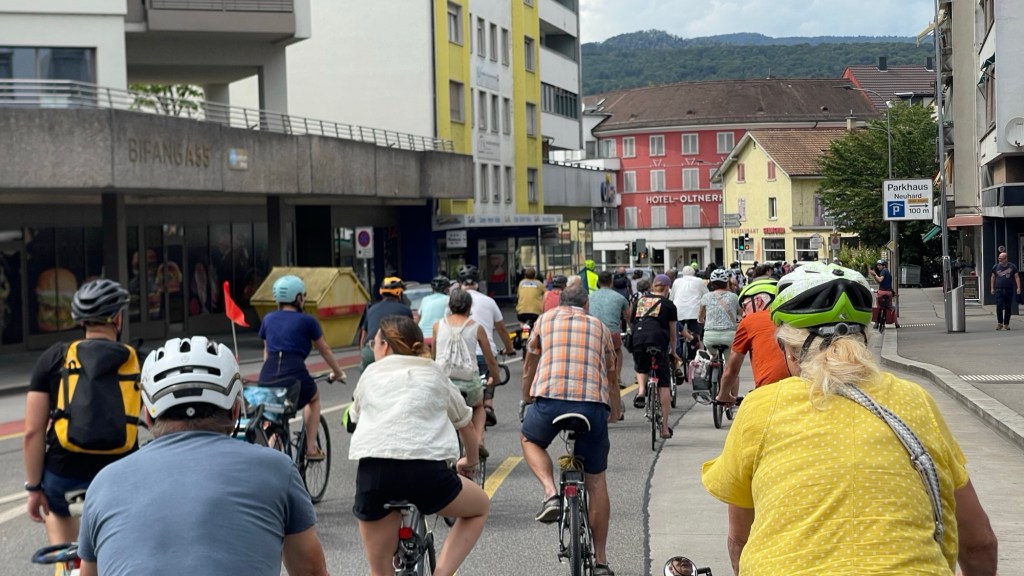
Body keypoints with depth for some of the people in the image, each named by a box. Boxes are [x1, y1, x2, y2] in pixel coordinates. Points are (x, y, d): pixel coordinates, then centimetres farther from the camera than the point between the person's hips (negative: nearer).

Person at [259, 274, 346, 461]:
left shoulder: (268, 319, 16)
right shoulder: (307, 321, 6)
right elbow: (324, 350, 18)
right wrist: (338, 372, 33)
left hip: (267, 379, 3)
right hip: (295, 374, -3)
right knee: (313, 397, 31)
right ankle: (311, 448, 23)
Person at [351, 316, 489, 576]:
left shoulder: (371, 374, 23)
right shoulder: (434, 373, 23)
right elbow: (465, 424, 35)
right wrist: (470, 462, 54)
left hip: (373, 470, 1)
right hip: (427, 471, -1)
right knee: (480, 506, 29)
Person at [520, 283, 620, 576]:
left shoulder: (545, 320, 20)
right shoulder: (599, 326, 24)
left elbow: (529, 367, 29)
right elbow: (612, 376, 33)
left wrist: (526, 401, 45)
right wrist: (614, 412, 49)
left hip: (550, 398, -1)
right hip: (594, 403, 1)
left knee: (529, 440, 31)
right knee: (596, 480, 14)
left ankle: (550, 493, 5)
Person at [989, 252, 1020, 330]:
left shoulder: (1012, 266, 4)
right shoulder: (996, 267, 8)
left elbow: (1017, 277, 3)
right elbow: (992, 277, 14)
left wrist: (1018, 287, -6)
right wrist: (992, 288, 8)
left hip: (1009, 290, 0)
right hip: (999, 290, 0)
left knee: (1008, 308, 2)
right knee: (999, 307, -11)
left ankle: (1006, 324, 11)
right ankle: (1000, 323, 1)